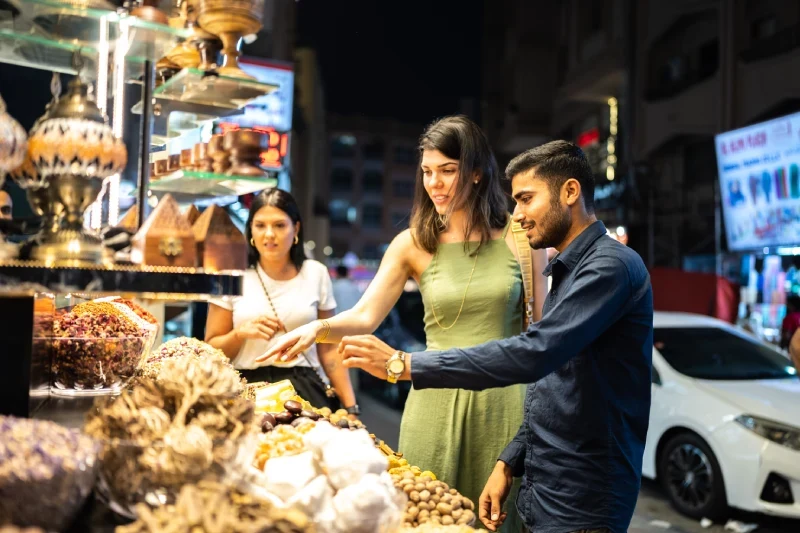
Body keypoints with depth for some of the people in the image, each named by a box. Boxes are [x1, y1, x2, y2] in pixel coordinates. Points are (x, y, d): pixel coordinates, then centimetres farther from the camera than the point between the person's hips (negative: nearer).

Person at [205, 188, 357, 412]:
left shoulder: (316, 274, 5)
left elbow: (328, 348, 9)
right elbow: (211, 349, 5)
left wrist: (351, 406, 3)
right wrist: (240, 333, -15)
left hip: (305, 391, 1)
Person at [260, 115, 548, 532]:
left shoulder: (518, 238, -1)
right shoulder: (414, 244, -1)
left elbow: (540, 327, 5)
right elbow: (364, 317, -6)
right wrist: (318, 329, -26)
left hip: (503, 399, 0)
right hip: (437, 399, 1)